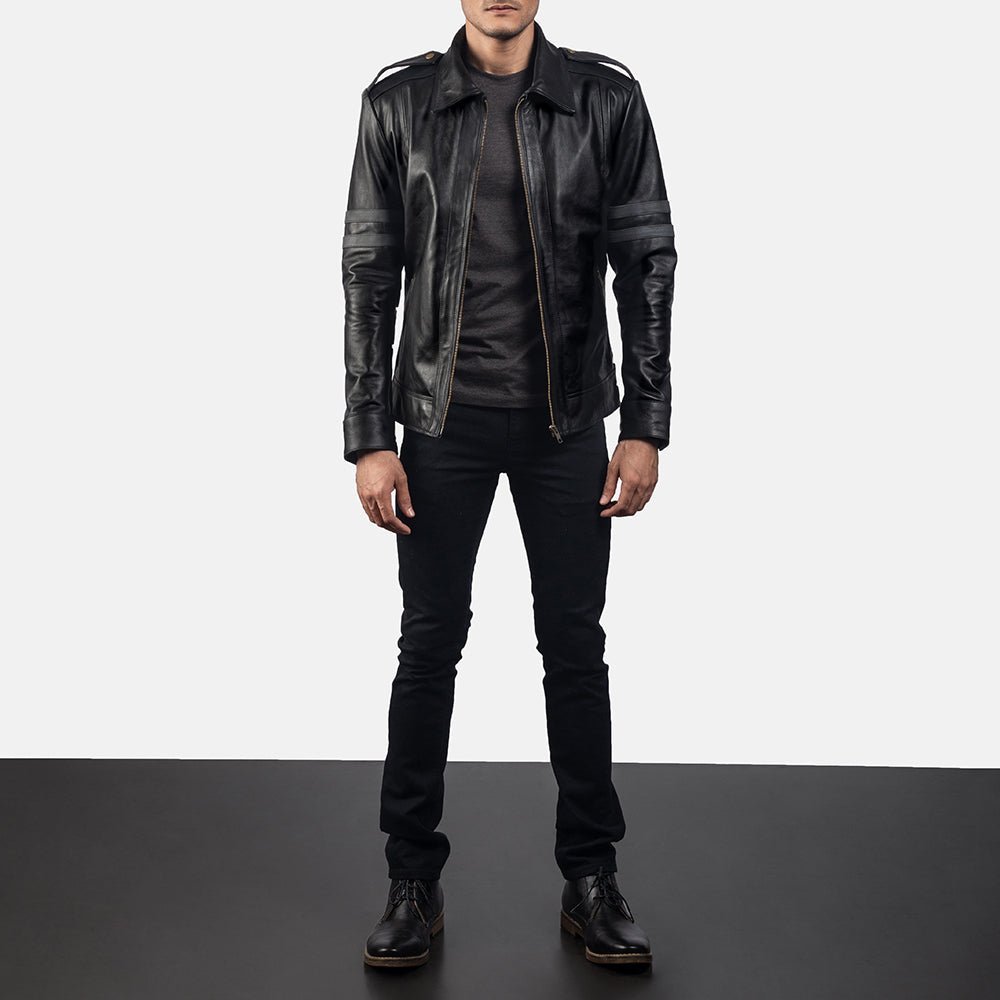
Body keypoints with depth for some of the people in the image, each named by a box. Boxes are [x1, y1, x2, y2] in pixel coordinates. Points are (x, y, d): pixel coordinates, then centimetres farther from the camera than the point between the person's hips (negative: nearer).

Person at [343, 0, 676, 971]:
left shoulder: (607, 99, -1)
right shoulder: (399, 102, -1)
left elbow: (646, 264, 1)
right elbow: (369, 274, 0)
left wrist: (645, 426, -3)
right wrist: (369, 439, -5)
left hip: (566, 423, 0)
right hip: (442, 421, 0)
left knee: (575, 646, 6)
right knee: (429, 644, 5)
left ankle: (591, 881, 20)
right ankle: (414, 881, 19)